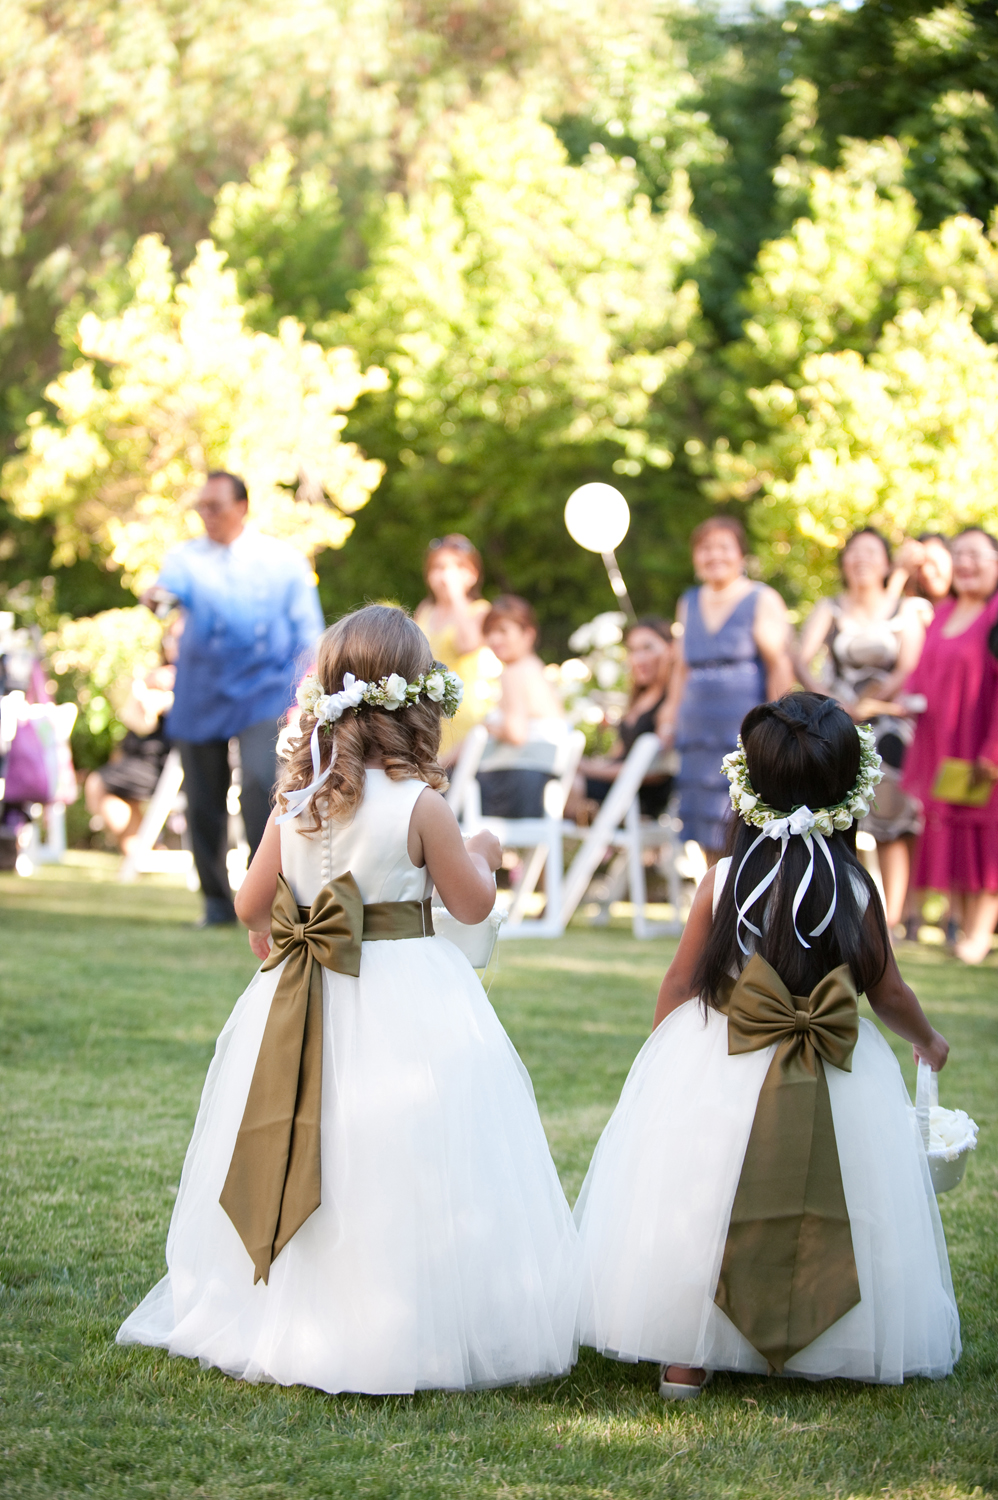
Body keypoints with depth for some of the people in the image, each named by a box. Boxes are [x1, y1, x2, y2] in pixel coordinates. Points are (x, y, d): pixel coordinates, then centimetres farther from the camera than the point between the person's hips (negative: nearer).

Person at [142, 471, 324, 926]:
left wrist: (302, 697, 1)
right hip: (201, 696, 2)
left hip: (264, 689, -2)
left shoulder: (284, 561, 6)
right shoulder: (187, 556, 7)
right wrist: (156, 595, -38)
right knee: (203, 799, 3)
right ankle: (217, 901, 17)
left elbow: (308, 633, 8)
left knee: (260, 782, -21)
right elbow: (172, 583, -14)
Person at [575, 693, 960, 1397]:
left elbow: (678, 984, 3)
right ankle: (815, 1349, 15)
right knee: (827, 1212, 12)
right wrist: (928, 1040, 27)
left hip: (717, 1073, 0)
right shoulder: (856, 890, -5)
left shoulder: (723, 882, -6)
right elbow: (887, 992, 6)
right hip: (836, 1082, 0)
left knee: (697, 1205, 9)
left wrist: (661, 1061, 20)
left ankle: (684, 1359, 10)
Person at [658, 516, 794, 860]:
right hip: (699, 734, 6)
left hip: (747, 732, -6)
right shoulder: (689, 603, 17)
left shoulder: (762, 601, 0)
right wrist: (670, 715, 16)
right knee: (711, 844, 4)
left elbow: (780, 666, -6)